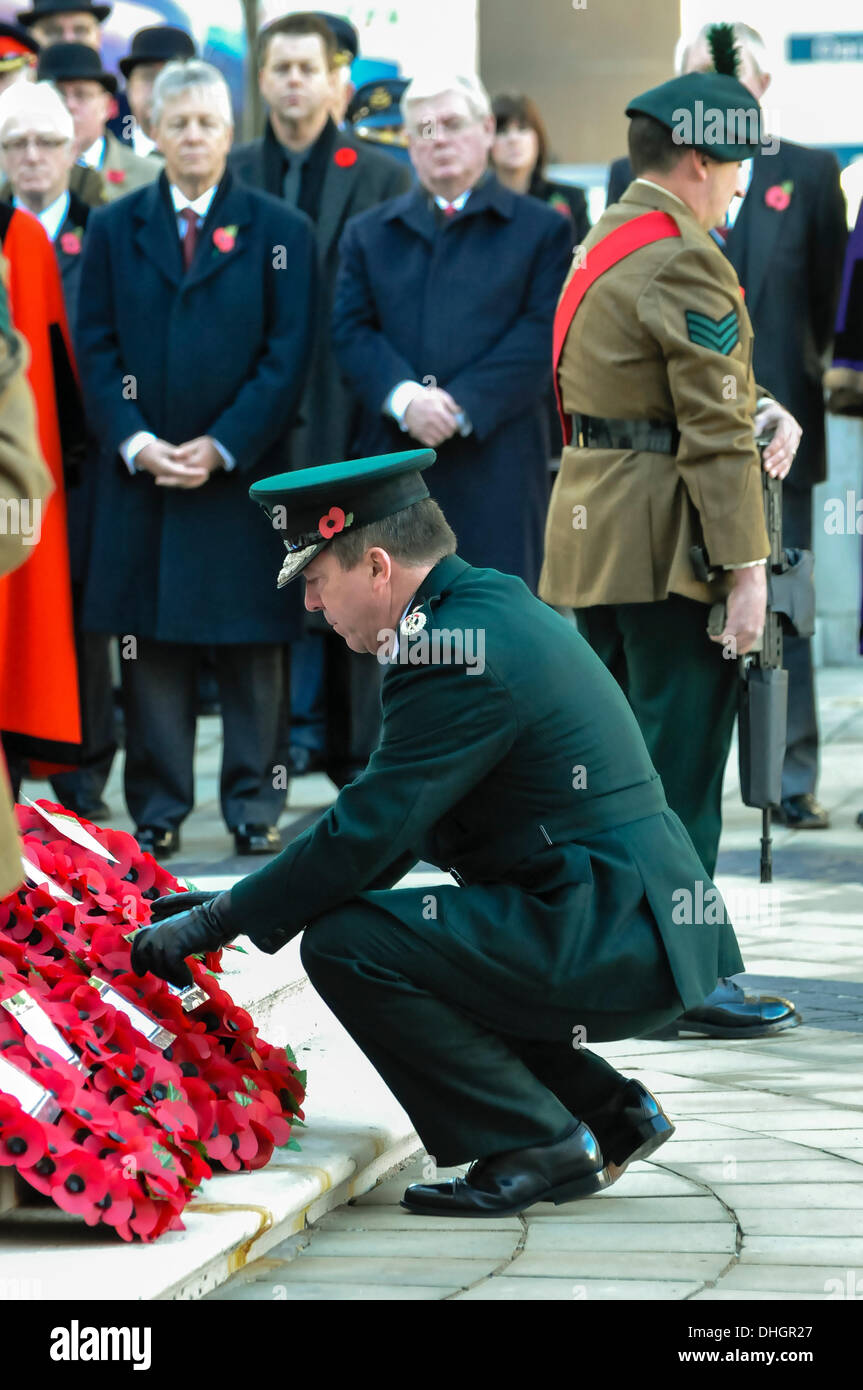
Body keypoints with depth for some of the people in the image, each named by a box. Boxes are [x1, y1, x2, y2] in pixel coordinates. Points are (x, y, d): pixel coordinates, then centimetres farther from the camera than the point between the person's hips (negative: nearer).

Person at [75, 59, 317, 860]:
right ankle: (157, 809, 8)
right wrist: (135, 442, -9)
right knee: (149, 645, 3)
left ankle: (254, 806, 8)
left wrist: (223, 446, -11)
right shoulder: (113, 230, 10)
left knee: (250, 645, 2)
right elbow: (95, 347, 5)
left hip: (242, 470, -1)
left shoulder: (278, 231, 4)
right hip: (140, 473, 2)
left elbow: (288, 354, -2)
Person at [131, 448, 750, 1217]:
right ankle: (609, 1112, 18)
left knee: (348, 944, -14)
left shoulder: (454, 652, -16)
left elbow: (368, 832, -17)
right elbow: (390, 819, 19)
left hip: (608, 942, -10)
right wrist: (236, 902, 16)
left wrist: (218, 922, -7)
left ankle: (537, 1146, -6)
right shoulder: (496, 605, 15)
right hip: (645, 931, 10)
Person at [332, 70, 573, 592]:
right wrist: (402, 397, -13)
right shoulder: (370, 233, 17)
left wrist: (463, 405, -14)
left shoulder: (542, 230, 7)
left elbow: (543, 335, -4)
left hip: (496, 466, -2)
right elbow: (351, 329, 6)